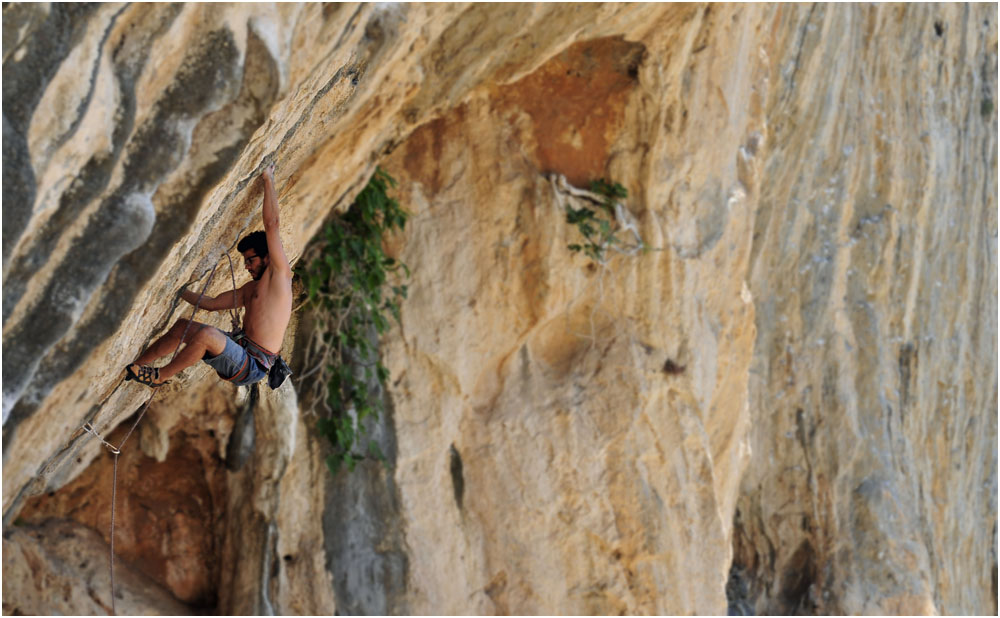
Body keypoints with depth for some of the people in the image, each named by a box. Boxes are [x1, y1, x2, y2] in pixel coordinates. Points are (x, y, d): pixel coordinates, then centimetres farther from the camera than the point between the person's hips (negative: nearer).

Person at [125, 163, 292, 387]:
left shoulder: (279, 274, -6)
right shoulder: (251, 288, 21)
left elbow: (271, 225, -12)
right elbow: (212, 303, 29)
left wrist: (268, 180, -4)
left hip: (252, 365, -10)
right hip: (240, 346, 10)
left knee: (207, 334, -33)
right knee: (182, 326, 12)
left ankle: (160, 377, -12)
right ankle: (133, 366, 15)